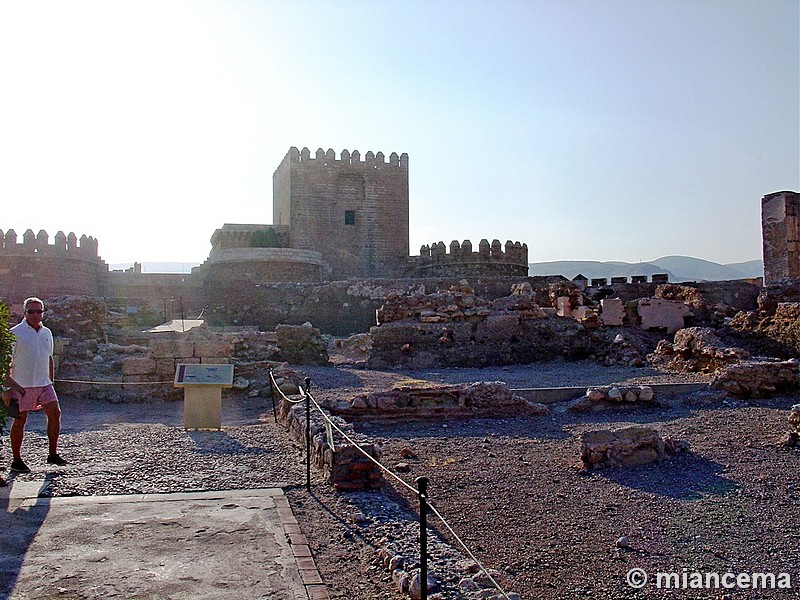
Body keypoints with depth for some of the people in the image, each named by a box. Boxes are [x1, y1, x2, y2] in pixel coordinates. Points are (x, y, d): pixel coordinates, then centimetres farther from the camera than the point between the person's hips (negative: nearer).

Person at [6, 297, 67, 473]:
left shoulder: (47, 333, 12)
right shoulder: (15, 333, -7)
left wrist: (51, 382, 18)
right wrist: (9, 385, -13)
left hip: (44, 384, 5)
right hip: (22, 385, -5)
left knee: (55, 413, -1)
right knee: (20, 419, 2)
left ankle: (53, 454, 10)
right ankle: (16, 460, 14)